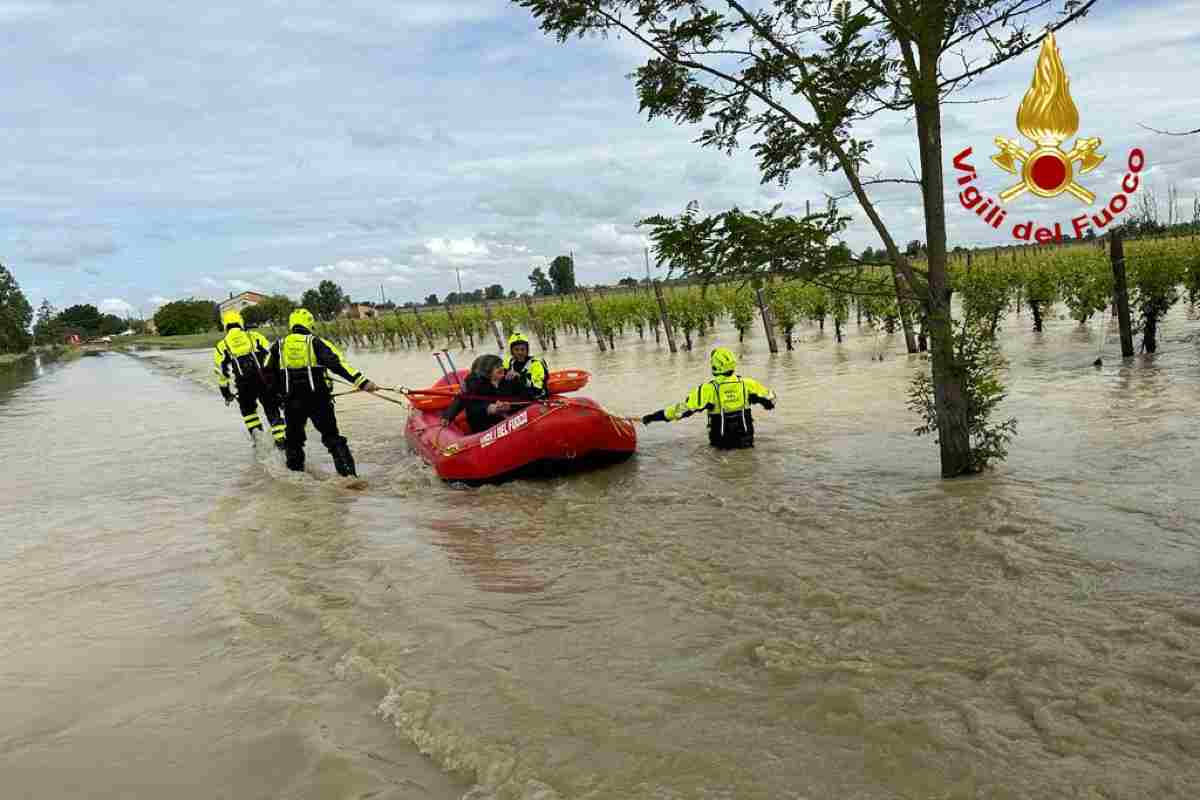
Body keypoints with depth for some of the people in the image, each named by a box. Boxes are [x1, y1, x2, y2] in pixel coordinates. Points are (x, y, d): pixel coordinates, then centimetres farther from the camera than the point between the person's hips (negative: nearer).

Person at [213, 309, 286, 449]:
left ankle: (256, 435, 8)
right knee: (272, 409, 11)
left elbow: (222, 373, 16)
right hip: (264, 378, 0)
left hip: (244, 382, 0)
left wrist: (226, 394, 24)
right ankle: (280, 439, 3)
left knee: (248, 409, 23)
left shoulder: (221, 345, 16)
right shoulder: (256, 336, 16)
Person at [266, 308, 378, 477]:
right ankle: (348, 471, -4)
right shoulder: (316, 342, -1)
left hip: (292, 401, 2)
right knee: (331, 436, 4)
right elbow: (338, 363, -13)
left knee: (294, 437, 21)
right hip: (318, 399, -2)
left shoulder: (279, 346, 10)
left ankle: (295, 470, 27)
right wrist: (362, 382, -19)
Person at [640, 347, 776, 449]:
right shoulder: (747, 384, -5)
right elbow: (770, 400, 7)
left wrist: (653, 417, -9)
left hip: (721, 442, -2)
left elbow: (684, 408, -15)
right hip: (746, 439, 2)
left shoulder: (708, 389, -14)